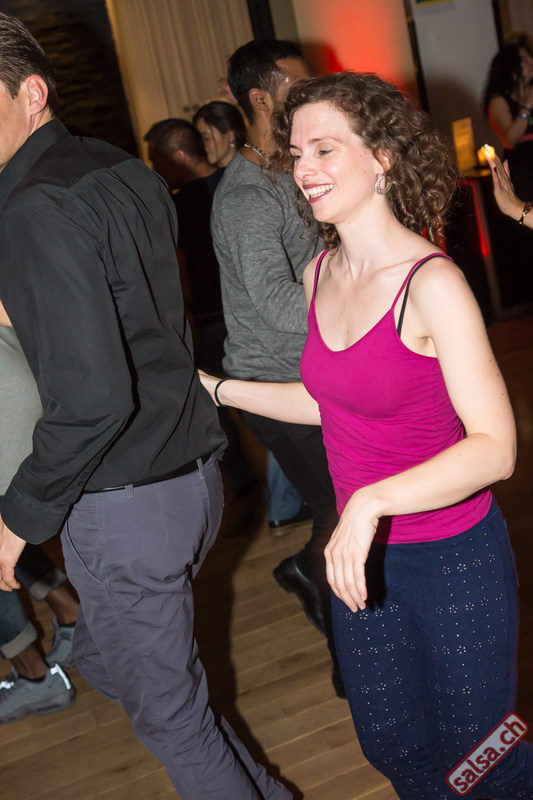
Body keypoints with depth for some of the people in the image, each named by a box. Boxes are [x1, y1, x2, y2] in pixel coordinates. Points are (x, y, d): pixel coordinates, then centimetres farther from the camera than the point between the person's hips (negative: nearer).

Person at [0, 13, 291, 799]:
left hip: (126, 502, -9)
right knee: (103, 655, 28)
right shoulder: (125, 172, 6)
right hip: (193, 469, 9)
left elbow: (92, 397, -28)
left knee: (167, 709, 12)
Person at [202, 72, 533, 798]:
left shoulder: (431, 284, -21)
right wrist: (213, 388, 11)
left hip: (453, 560, -6)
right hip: (363, 557, 6)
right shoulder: (320, 275, 0)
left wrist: (371, 503, -36)